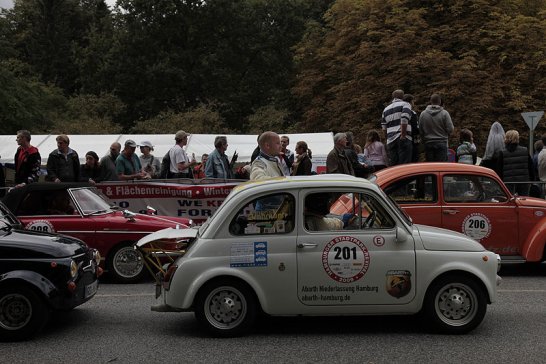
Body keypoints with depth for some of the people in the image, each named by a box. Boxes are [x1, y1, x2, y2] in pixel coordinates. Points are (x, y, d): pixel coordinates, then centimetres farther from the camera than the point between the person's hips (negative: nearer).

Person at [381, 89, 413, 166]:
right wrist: (403, 135, -12)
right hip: (403, 139, -5)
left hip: (390, 140, 5)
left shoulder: (386, 109, 22)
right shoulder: (405, 105, 4)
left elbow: (384, 127, 19)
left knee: (393, 164, 4)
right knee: (404, 163, -9)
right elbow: (404, 120, -12)